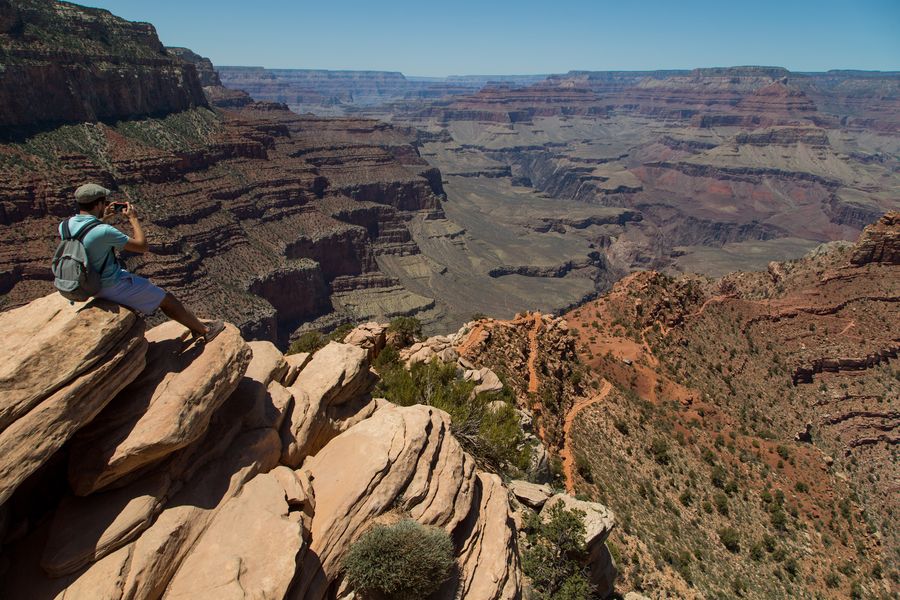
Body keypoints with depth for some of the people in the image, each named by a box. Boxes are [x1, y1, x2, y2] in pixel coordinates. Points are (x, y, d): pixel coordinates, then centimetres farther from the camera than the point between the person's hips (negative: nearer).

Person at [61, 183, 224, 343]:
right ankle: (205, 330, 21)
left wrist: (103, 218, 13)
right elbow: (143, 246, -18)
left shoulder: (66, 224, -4)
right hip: (114, 286, -9)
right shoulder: (104, 232, -29)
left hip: (90, 284, 9)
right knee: (167, 300, 6)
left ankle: (195, 327, 26)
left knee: (158, 294, 19)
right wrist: (133, 218, -7)